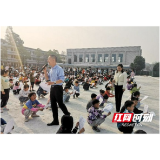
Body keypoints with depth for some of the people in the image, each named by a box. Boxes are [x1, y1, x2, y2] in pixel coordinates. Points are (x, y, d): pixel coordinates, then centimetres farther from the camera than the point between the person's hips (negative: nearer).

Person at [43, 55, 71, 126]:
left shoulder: (59, 69, -14)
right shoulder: (51, 69, 12)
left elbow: (62, 79, -21)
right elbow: (47, 78, 19)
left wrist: (53, 82, -33)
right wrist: (45, 72, 5)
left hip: (58, 88, -9)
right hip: (52, 88, 9)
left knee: (60, 104, 0)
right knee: (53, 104, 11)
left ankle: (68, 116, 26)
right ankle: (55, 121, 23)